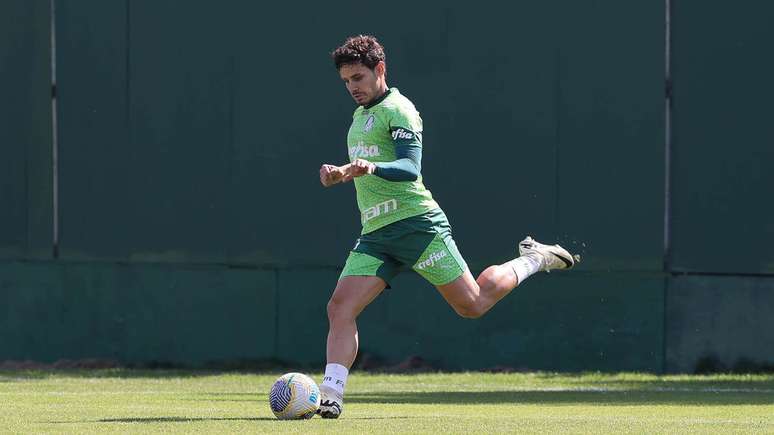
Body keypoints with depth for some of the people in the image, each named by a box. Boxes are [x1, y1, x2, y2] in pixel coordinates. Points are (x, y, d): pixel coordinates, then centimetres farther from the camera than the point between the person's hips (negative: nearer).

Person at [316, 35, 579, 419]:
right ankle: (330, 395, -18)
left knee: (472, 304, 0)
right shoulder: (359, 116, 21)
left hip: (416, 223, -7)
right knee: (340, 308, -12)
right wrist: (341, 174, 16)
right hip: (375, 235, 7)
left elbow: (409, 168, -22)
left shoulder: (398, 110, -7)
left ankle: (531, 260, 23)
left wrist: (371, 168, -40)